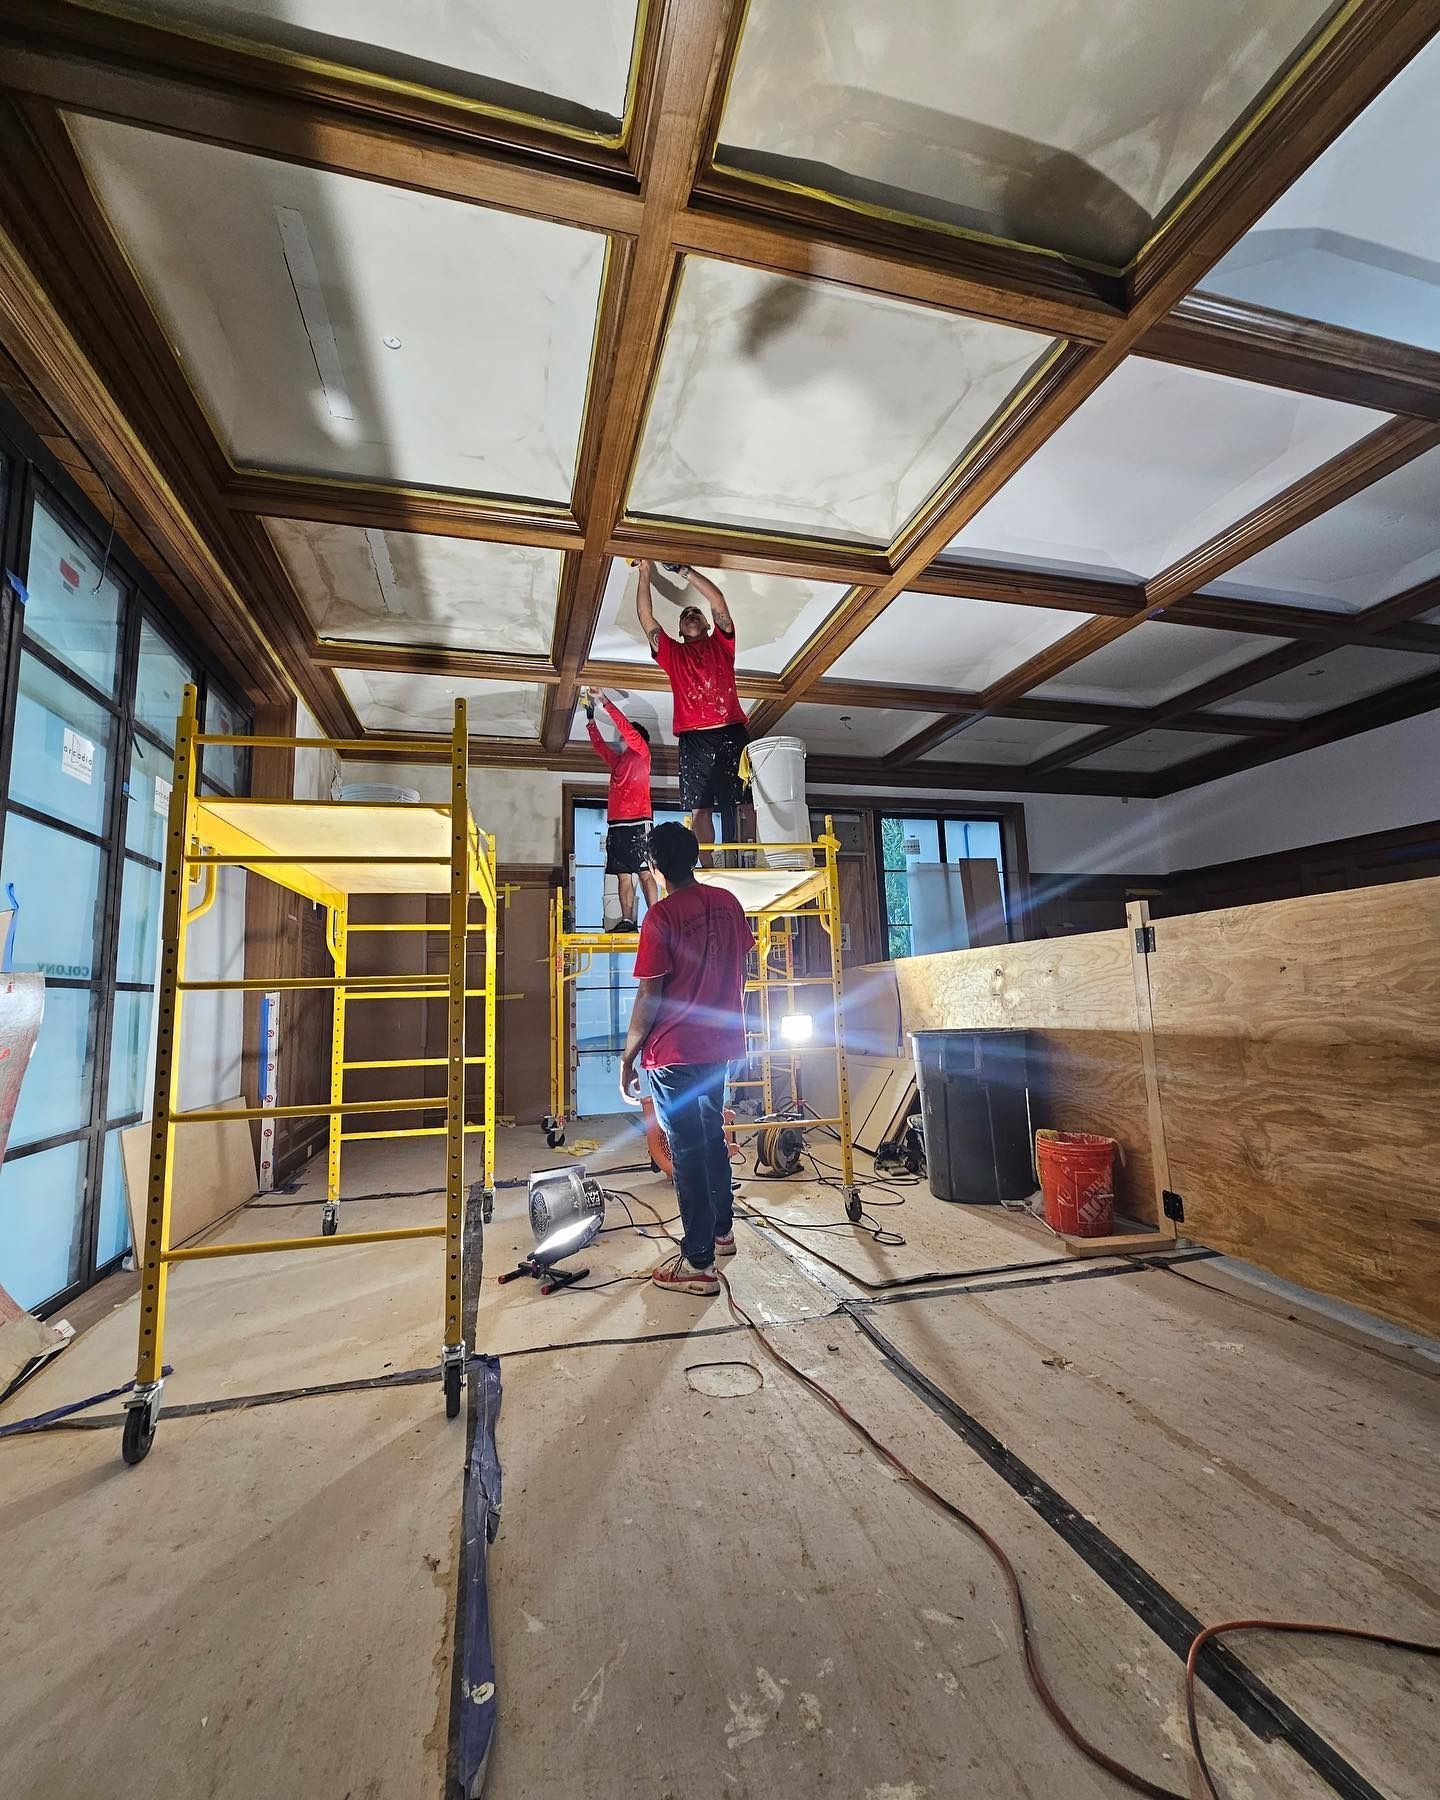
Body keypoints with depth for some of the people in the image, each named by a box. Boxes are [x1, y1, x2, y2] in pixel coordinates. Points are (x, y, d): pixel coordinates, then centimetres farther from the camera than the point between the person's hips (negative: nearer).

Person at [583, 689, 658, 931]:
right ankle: (627, 921, 2)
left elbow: (626, 727, -4)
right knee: (624, 876, 3)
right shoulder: (617, 760, 25)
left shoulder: (642, 754, 6)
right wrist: (590, 715, 23)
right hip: (616, 825, 7)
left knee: (645, 873, -12)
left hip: (638, 824, -7)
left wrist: (605, 702, -3)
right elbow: (599, 744, 29)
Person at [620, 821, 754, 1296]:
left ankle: (698, 1264, 12)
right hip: (720, 1045, 7)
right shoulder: (728, 903, 3)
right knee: (711, 1137, 22)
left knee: (688, 1150, 2)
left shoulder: (661, 916, -16)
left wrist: (627, 1059, -6)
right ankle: (721, 1230, 38)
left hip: (675, 1053, -7)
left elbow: (649, 999, -16)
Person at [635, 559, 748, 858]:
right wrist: (645, 574, 12)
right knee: (699, 809, -5)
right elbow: (645, 616, 17)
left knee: (733, 804, -8)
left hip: (730, 734, -1)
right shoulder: (671, 652, 23)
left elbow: (718, 601, 8)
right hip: (693, 739, 1)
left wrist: (685, 571, 6)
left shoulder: (721, 643, 20)